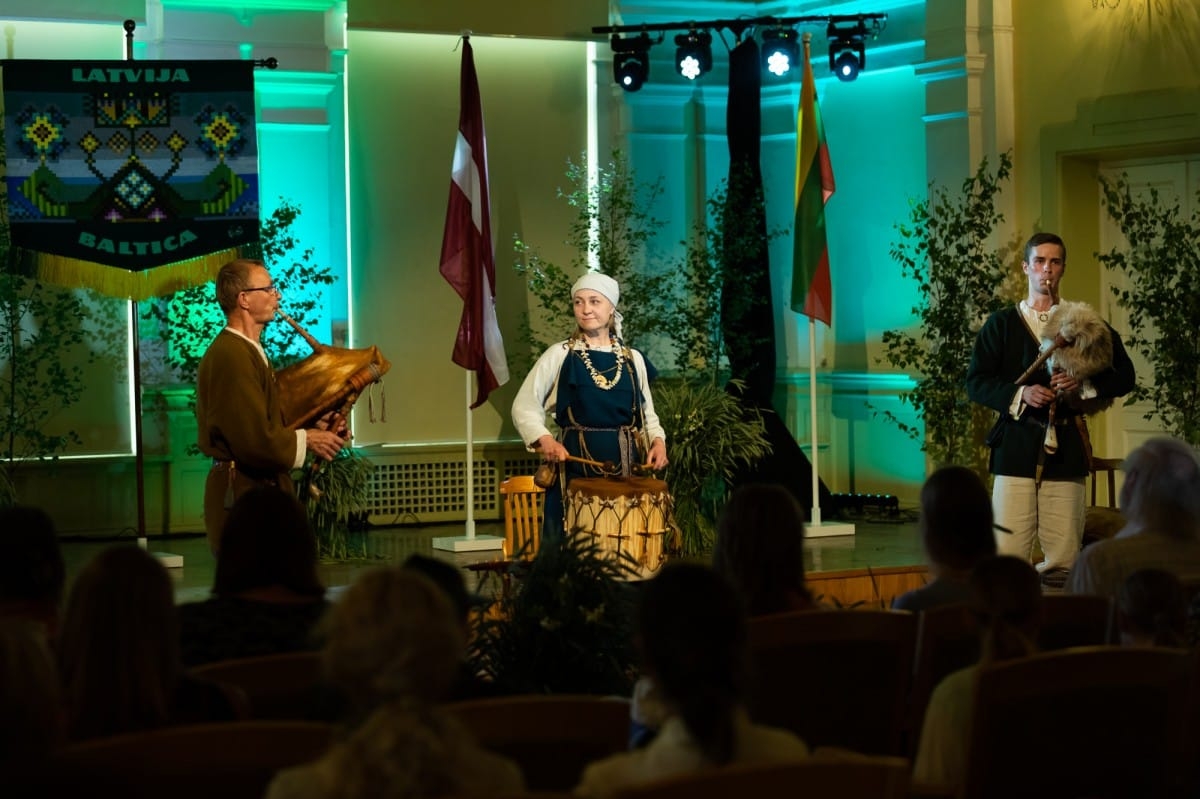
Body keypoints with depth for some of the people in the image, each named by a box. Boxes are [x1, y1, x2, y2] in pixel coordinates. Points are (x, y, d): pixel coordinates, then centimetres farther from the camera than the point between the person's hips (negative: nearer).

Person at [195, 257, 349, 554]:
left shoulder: (249, 351, 17)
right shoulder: (231, 355, -18)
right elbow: (255, 440, -23)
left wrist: (315, 429, 6)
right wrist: (307, 440, -8)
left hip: (261, 487, 11)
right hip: (242, 495, -11)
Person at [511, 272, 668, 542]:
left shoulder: (633, 359, 10)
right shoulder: (559, 355, 1)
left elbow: (646, 413, 19)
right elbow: (524, 407, 2)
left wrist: (657, 441, 0)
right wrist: (544, 439, -15)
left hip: (627, 468, 3)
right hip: (575, 467, -3)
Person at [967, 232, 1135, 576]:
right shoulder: (1001, 324, 10)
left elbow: (1124, 377, 11)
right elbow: (975, 381, 4)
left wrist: (1084, 386, -8)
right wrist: (1019, 395, -13)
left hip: (1066, 450, 1)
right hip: (1016, 448, -1)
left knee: (1063, 560, -2)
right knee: (1007, 555, -8)